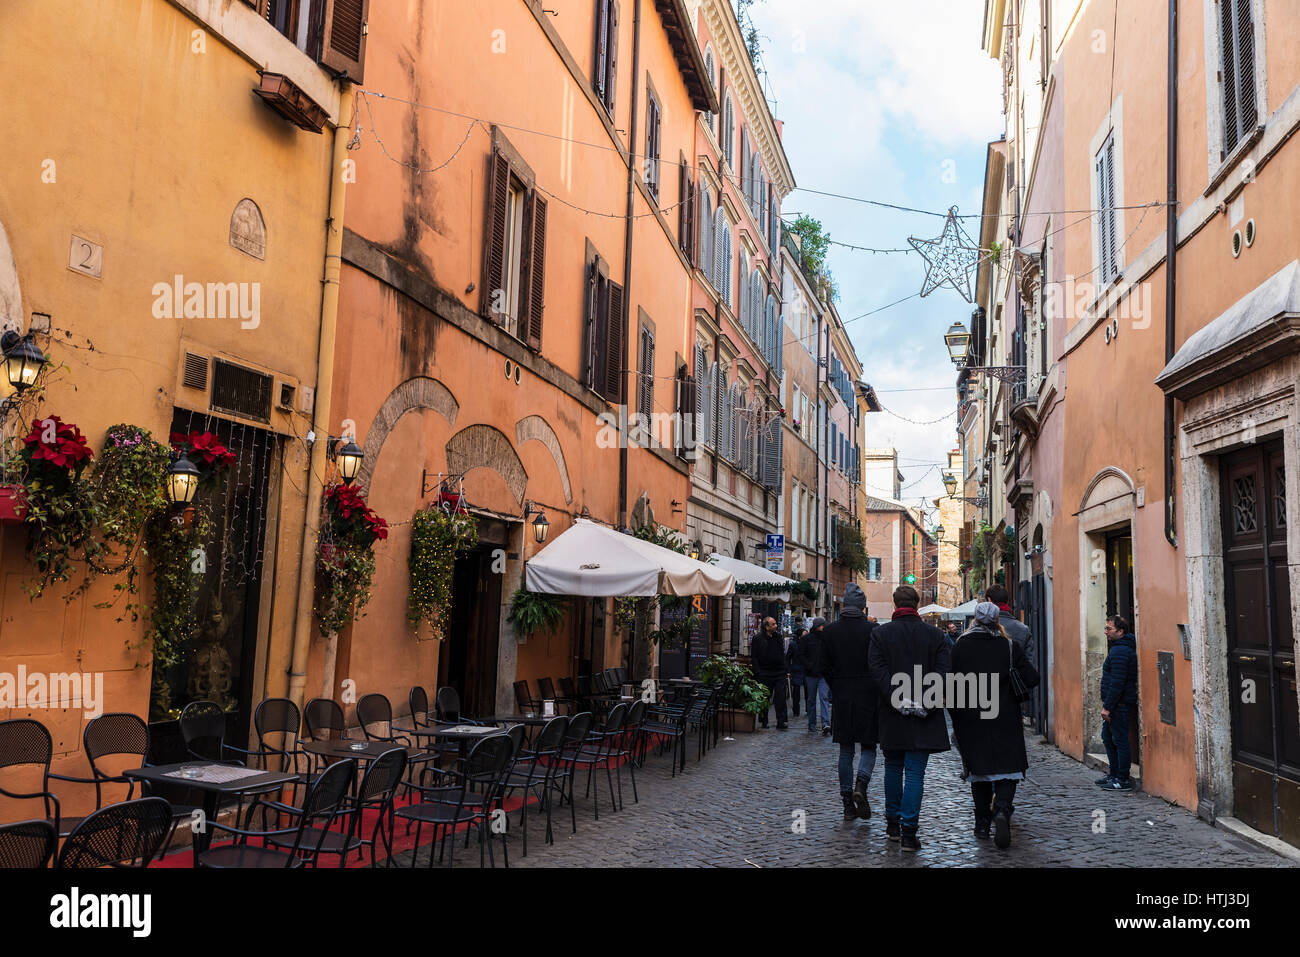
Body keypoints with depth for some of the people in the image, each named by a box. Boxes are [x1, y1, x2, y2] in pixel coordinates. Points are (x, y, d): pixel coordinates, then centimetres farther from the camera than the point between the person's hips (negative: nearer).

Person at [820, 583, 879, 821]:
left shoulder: (830, 631, 0)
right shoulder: (872, 630, -9)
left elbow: (824, 667, 2)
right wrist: (878, 692, 5)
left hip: (842, 697, 3)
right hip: (868, 696, -3)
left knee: (846, 750, 11)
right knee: (868, 747, 9)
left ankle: (848, 804, 10)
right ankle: (860, 785, -17)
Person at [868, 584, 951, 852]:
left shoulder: (880, 633, -2)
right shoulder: (935, 634, 0)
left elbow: (877, 670, -12)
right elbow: (942, 673, -7)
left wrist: (898, 698, -15)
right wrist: (925, 704, -10)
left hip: (892, 714, 1)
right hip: (924, 718, -1)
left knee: (893, 768, 16)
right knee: (915, 772, 1)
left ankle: (893, 823, 26)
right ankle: (909, 830, -4)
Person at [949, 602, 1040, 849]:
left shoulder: (960, 646, -2)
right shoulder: (1010, 646, -4)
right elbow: (1031, 679, -9)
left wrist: (955, 713, 8)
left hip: (970, 720, 1)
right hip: (1004, 720, -1)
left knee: (978, 770, 13)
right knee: (1007, 768, 4)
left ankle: (982, 823, 17)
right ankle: (1001, 810, -20)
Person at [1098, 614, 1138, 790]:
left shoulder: (1120, 651, -19)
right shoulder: (1117, 647, 15)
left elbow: (1117, 683, -23)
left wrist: (1107, 706, -22)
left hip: (1119, 705, -11)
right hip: (1116, 704, 11)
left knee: (1120, 740, -5)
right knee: (1108, 738, 18)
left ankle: (1123, 780, 1)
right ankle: (1114, 774, 26)